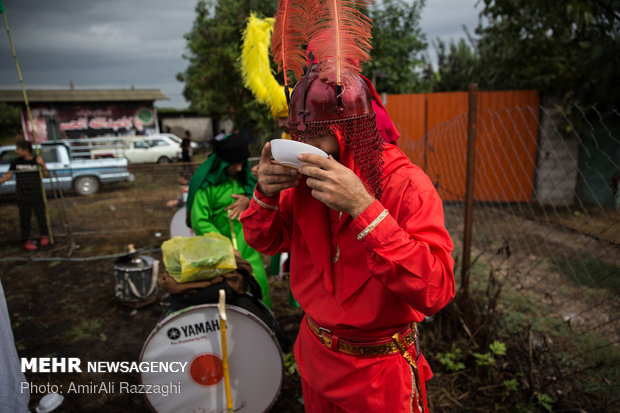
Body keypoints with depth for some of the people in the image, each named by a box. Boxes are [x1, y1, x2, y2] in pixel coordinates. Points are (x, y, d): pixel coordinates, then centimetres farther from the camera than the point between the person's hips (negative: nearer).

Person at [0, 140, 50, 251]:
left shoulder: (36, 160, -2)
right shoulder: (16, 162, 3)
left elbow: (47, 175, -6)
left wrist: (42, 165, -20)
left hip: (36, 192, -1)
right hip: (21, 193, 1)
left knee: (40, 214, 3)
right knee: (25, 216, 3)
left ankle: (44, 236, 18)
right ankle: (26, 240, 9)